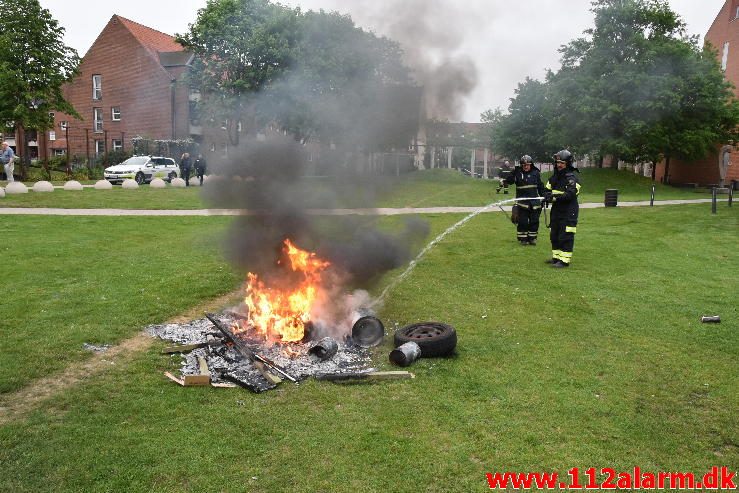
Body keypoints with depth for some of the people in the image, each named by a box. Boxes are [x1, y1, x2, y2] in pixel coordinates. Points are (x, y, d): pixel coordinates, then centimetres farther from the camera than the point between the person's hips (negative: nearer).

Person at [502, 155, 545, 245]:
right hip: (522, 201, -2)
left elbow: (540, 186, 13)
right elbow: (509, 180, -9)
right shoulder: (517, 173, 0)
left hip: (534, 202, 2)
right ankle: (523, 238, 10)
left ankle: (532, 238, 16)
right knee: (522, 221, 0)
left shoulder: (536, 173, 6)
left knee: (534, 221, 6)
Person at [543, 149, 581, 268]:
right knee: (554, 235, 13)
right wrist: (547, 195, -11)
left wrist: (555, 197, -30)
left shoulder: (572, 178, -11)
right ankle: (556, 257, 24)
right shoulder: (554, 177, 13)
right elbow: (546, 189, 12)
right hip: (556, 210, 8)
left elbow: (570, 194, -22)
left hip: (568, 212, -8)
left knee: (566, 236, -8)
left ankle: (564, 260, -6)